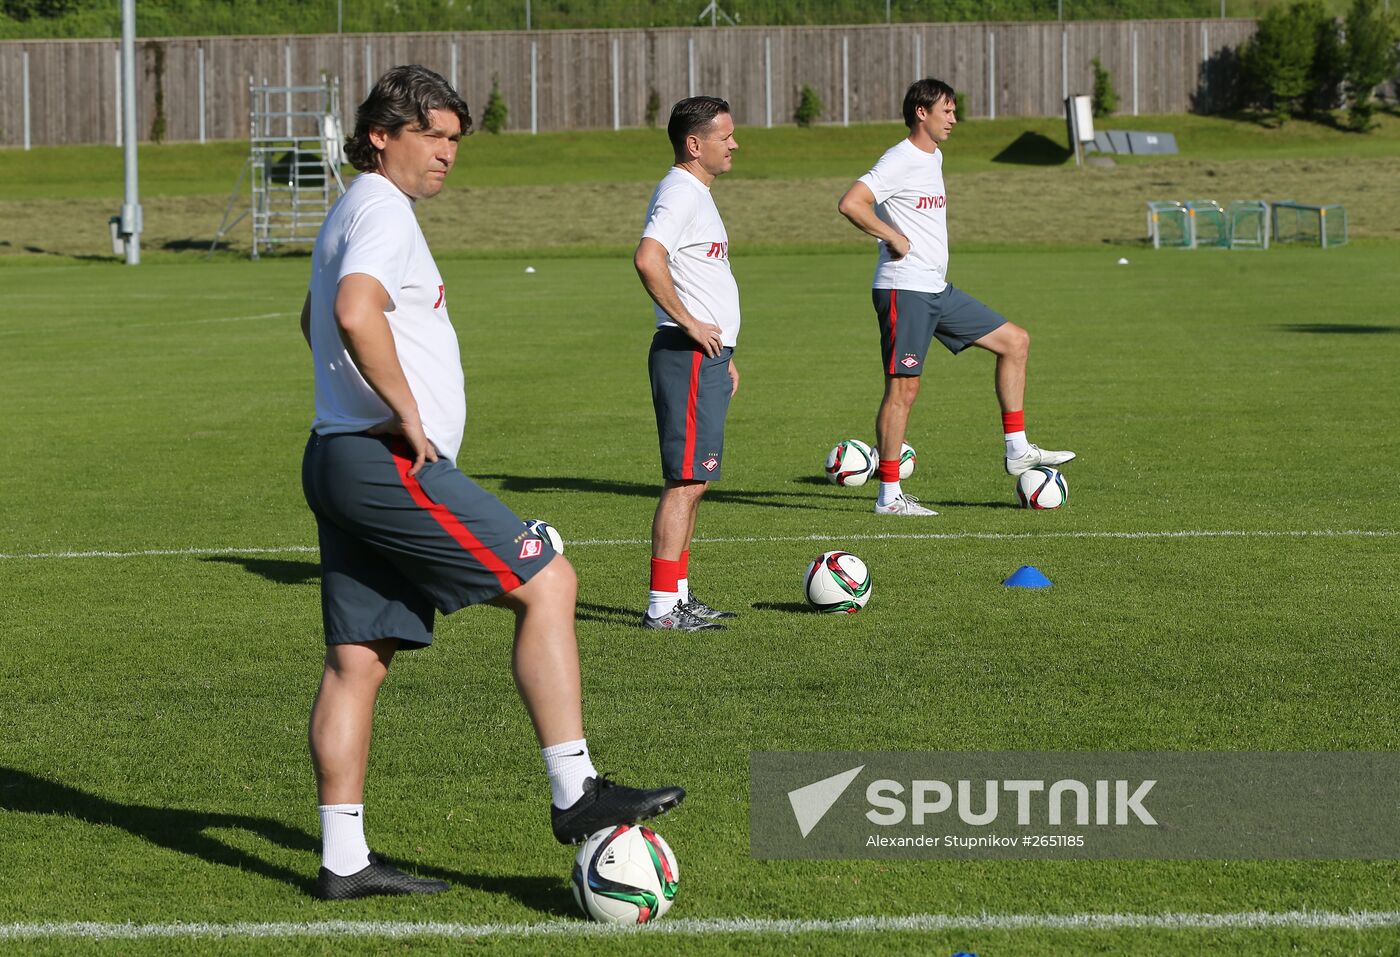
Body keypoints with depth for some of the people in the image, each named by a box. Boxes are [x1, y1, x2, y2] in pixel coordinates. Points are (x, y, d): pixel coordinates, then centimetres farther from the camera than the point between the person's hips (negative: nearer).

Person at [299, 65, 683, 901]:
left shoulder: (353, 215, 23)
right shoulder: (382, 212, -11)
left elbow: (316, 318, 40)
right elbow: (355, 313, -31)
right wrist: (408, 415, -22)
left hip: (343, 460, 11)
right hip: (391, 464, -11)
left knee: (360, 660, 8)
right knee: (548, 582, -9)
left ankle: (344, 858, 8)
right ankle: (575, 793, -10)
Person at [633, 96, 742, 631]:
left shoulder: (696, 195, 20)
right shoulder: (680, 193, -14)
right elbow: (648, 260, -29)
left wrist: (724, 355, 25)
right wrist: (690, 324, -22)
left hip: (705, 355, 11)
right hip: (689, 358, -11)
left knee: (691, 480, 14)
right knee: (686, 480, -11)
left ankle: (678, 596, 20)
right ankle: (663, 606, -11)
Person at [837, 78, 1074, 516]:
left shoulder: (934, 157, 16)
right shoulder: (900, 161, -13)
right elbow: (850, 203, -26)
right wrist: (894, 238, -19)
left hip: (938, 290, 9)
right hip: (904, 290, -9)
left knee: (1015, 341, 9)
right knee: (903, 388, -8)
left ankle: (1017, 451, 12)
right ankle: (889, 496, -3)